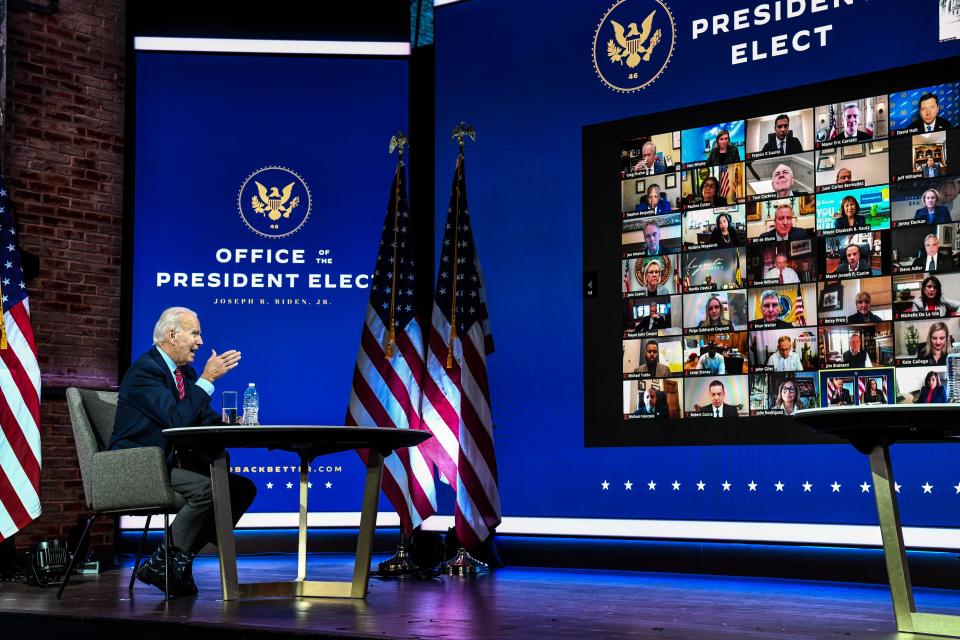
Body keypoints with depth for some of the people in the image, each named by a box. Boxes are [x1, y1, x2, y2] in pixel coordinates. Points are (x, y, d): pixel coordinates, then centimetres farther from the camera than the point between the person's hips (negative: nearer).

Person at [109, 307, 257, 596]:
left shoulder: (185, 372, 15)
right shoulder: (144, 370, -14)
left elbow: (204, 420, 14)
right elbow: (177, 419, -26)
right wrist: (207, 379, -23)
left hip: (171, 463, 10)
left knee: (243, 488, -2)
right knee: (206, 488, -31)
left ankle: (177, 561, -2)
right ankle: (162, 565, -13)